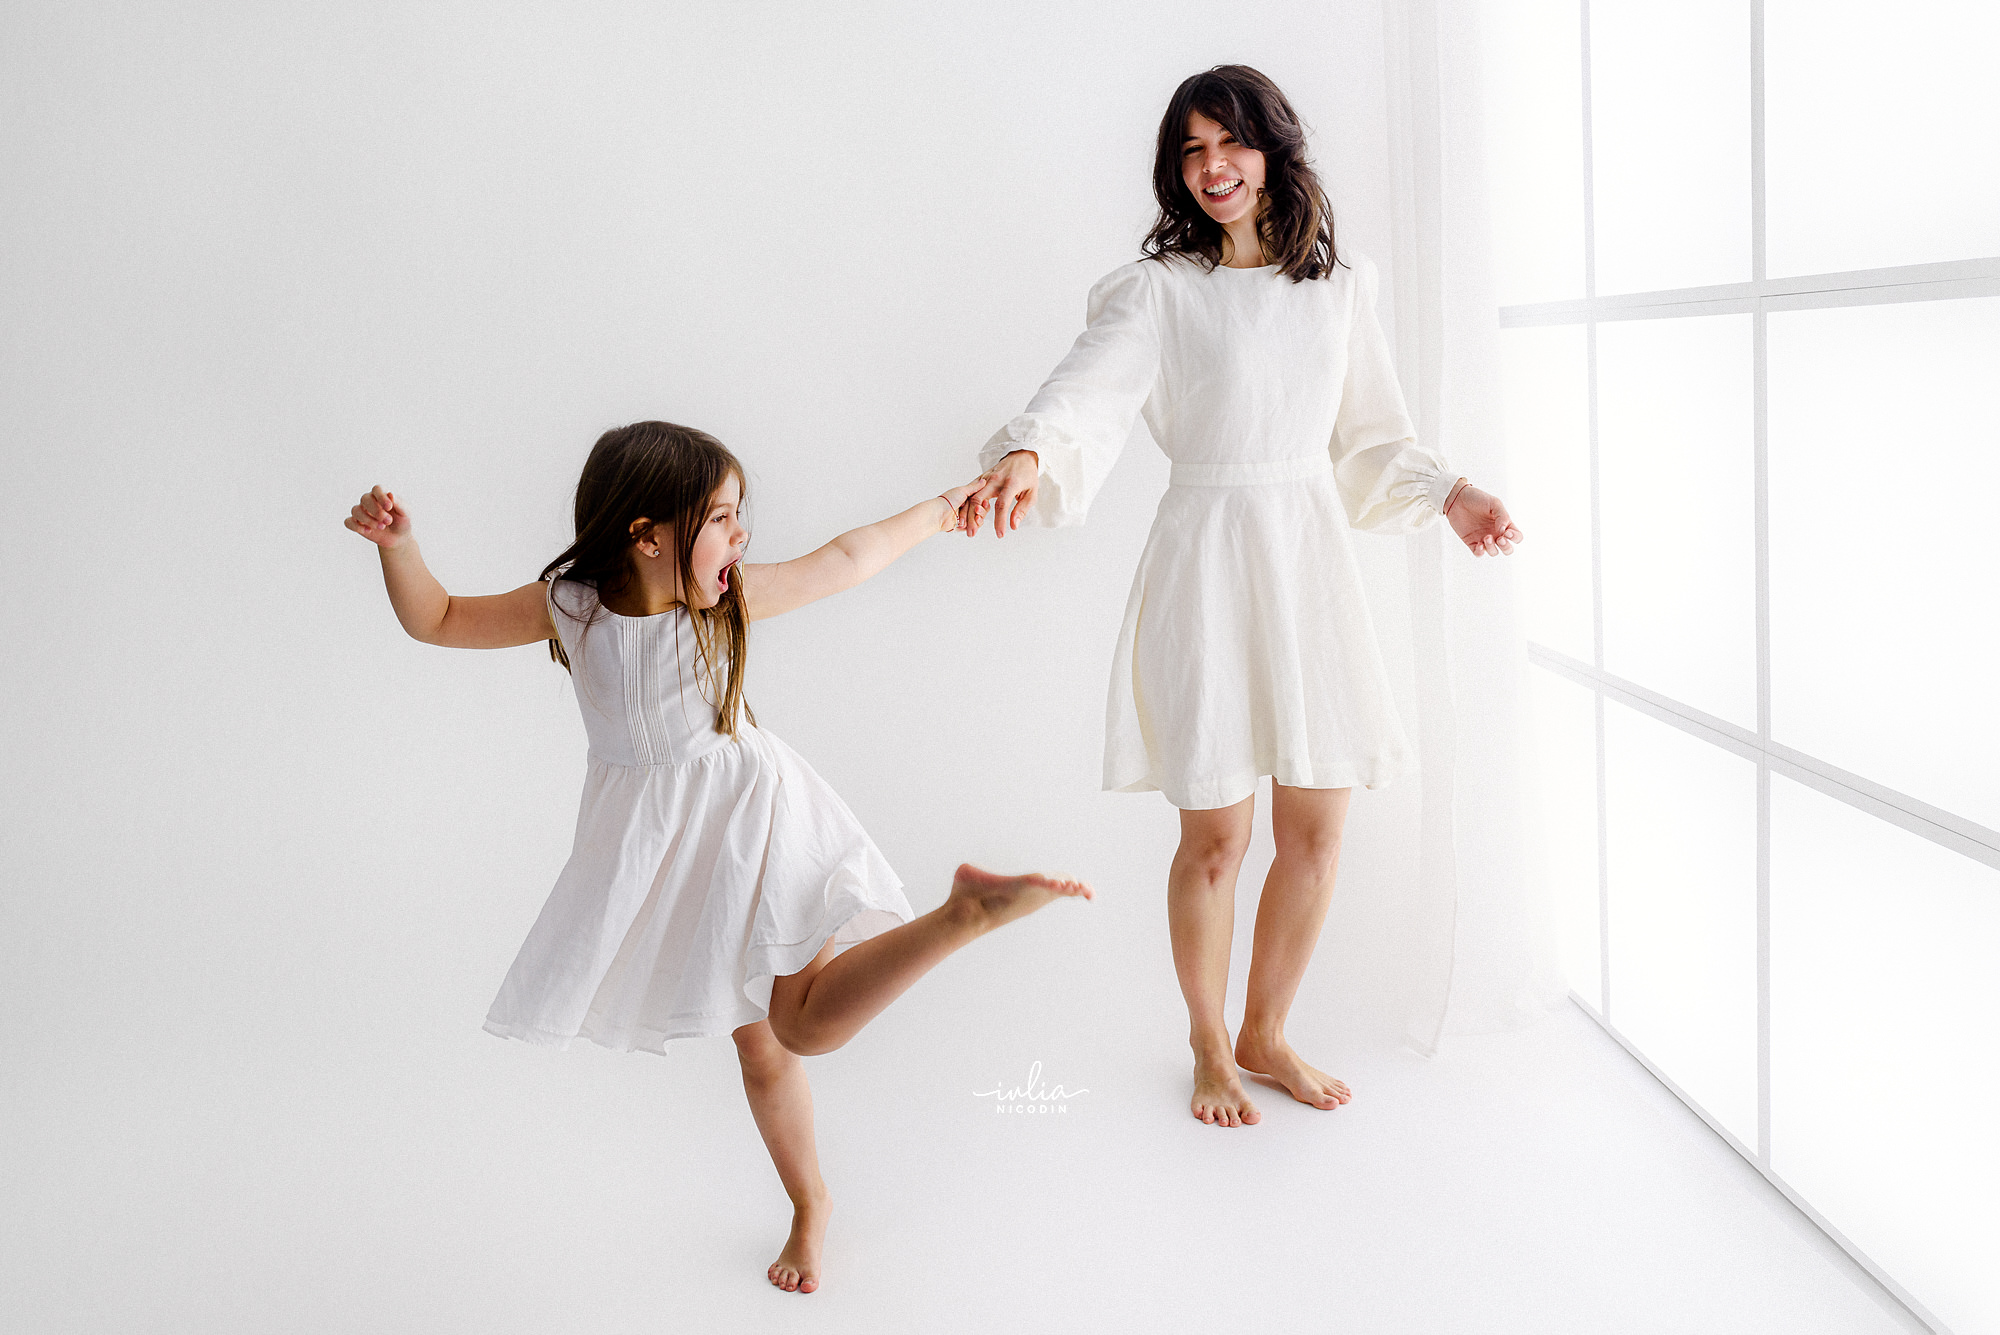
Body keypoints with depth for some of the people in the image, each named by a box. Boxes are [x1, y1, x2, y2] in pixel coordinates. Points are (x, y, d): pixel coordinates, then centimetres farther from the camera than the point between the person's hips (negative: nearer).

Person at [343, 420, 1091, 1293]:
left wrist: (936, 513, 9)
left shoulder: (729, 597, -13)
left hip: (746, 815, -2)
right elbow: (436, 621, -1)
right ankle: (808, 1205, 33)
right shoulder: (568, 607, -10)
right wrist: (397, 546, -18)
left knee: (808, 1020, -17)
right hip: (657, 838, 2)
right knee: (758, 1041, 14)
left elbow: (844, 561, 0)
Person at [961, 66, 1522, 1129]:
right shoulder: (1157, 290, -4)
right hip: (1207, 562, -4)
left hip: (1312, 562, 4)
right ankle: (1209, 1047, 25)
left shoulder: (1338, 286, 10)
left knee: (1317, 828, 7)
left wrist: (1448, 494, 6)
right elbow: (1086, 392, -22)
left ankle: (1266, 1033, 30)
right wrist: (1025, 455, -41)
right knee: (1215, 836, 1)